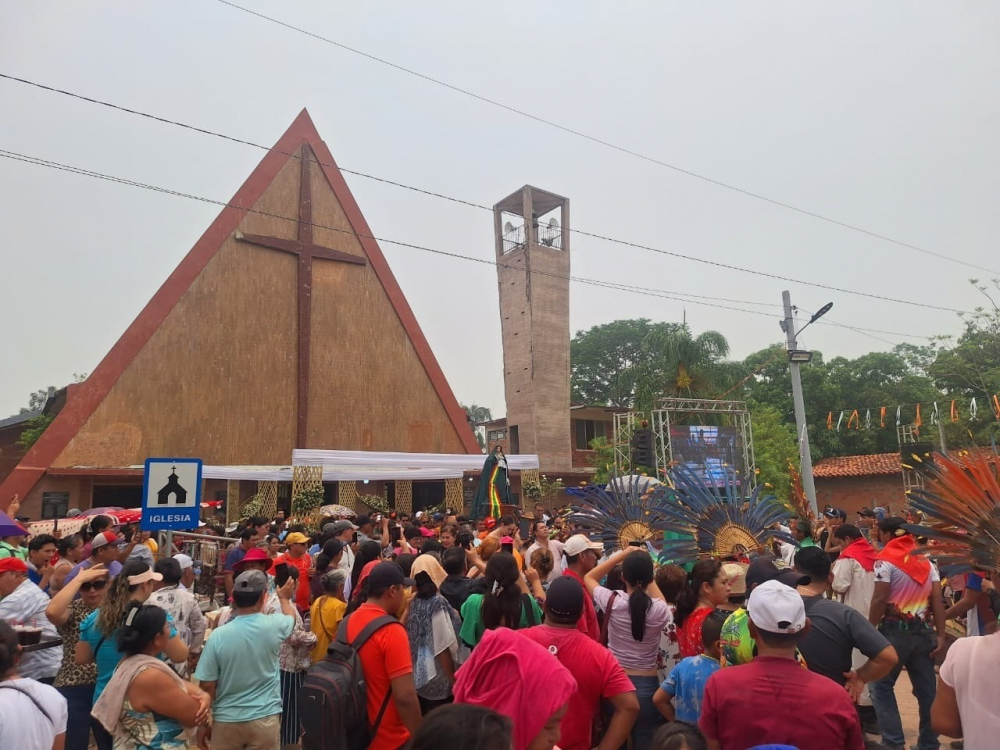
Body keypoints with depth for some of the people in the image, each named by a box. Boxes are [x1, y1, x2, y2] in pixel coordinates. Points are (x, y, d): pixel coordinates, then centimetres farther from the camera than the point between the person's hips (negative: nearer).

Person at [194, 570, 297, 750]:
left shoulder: (219, 635, -14)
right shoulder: (273, 626, -11)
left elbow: (207, 686, -8)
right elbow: (291, 617, 14)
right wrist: (284, 597, 34)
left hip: (227, 720, 0)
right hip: (265, 719, 0)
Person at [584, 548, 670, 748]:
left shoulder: (612, 602, -15)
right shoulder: (659, 609, -15)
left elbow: (589, 577, 5)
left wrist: (623, 554, 3)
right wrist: (646, 572, 10)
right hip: (646, 685, -1)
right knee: (645, 742, 12)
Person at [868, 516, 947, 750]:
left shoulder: (886, 560, -9)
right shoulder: (926, 560, 10)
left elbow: (880, 600, -14)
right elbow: (938, 600, 4)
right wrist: (940, 636, 3)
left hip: (895, 629, -6)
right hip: (924, 630, 6)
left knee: (880, 685, 5)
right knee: (926, 689, 12)